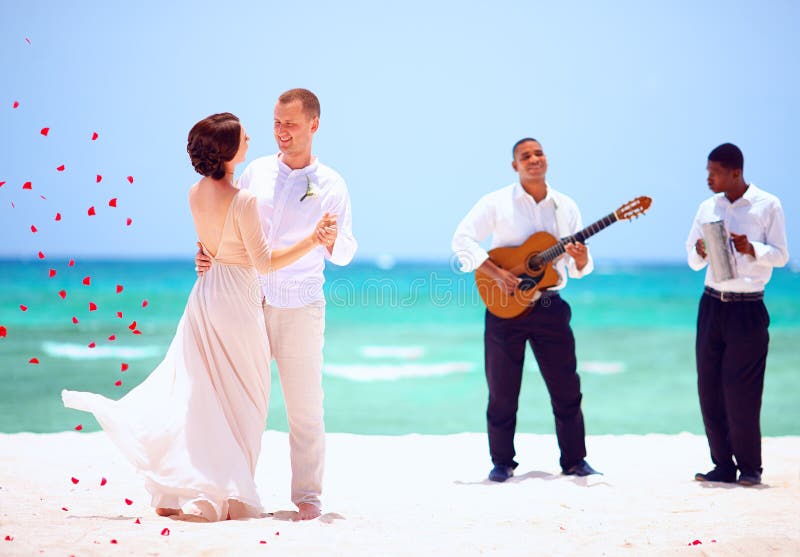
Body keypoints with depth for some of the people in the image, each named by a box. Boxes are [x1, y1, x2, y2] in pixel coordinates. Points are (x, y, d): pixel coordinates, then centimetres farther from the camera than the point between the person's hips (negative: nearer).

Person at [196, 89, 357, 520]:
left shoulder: (330, 185, 2)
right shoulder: (256, 172, 8)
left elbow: (345, 253, 2)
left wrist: (332, 240, -19)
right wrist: (207, 254, -5)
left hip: (299, 306, -2)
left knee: (304, 407, 0)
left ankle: (307, 495, 8)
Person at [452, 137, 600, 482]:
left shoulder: (566, 207, 8)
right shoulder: (497, 203, -1)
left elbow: (578, 268, 12)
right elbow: (462, 239, -8)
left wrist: (581, 260, -12)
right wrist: (495, 273, -18)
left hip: (550, 307, 3)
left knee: (567, 388, 3)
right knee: (502, 392, 2)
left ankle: (574, 460, 13)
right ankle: (502, 463, 13)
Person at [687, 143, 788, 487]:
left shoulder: (767, 206, -3)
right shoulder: (708, 208, 10)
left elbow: (781, 255, -2)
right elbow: (693, 260, 14)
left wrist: (751, 249, -19)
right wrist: (700, 251, -8)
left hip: (748, 307, -5)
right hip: (711, 304, 5)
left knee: (741, 391, -5)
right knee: (709, 387, 2)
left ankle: (749, 467, 6)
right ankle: (723, 465, 10)